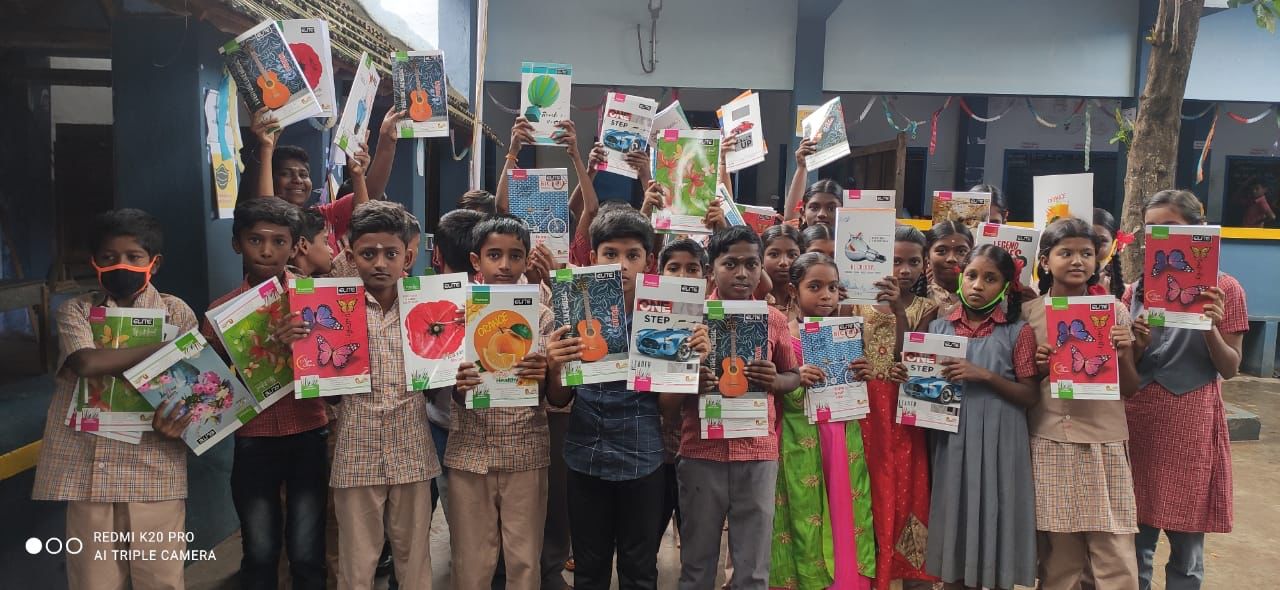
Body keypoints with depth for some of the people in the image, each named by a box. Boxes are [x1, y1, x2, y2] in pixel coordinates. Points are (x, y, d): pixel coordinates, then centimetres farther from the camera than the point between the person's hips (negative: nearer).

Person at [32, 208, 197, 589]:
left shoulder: (176, 313, 4)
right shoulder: (75, 311, 5)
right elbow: (87, 362, -15)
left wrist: (175, 417, -21)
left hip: (155, 471, -1)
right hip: (88, 471, 1)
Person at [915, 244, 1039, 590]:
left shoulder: (1018, 331, -2)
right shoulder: (939, 328, 6)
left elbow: (1030, 396, -5)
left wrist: (985, 375, -17)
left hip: (999, 444, -2)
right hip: (953, 442, 2)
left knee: (994, 521, 5)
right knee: (955, 519, 9)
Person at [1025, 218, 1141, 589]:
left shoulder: (1114, 311, 4)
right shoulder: (1029, 313, 2)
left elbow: (1130, 391, 6)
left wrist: (1123, 356, -12)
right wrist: (1034, 368, -11)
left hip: (1105, 442, 0)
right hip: (1049, 443, 0)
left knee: (1116, 558, 0)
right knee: (1058, 558, 5)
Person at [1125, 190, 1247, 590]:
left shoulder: (1223, 289, -2)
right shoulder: (1136, 291, 7)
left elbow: (1230, 369, -1)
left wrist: (1211, 329, -18)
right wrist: (1138, 345, -12)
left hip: (1192, 422, -2)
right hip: (1138, 421, 3)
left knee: (1186, 549, 7)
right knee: (1134, 544, 9)